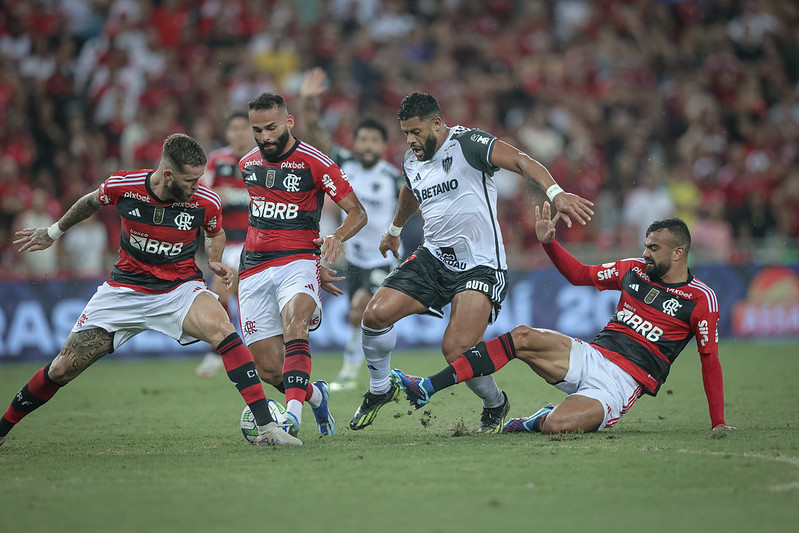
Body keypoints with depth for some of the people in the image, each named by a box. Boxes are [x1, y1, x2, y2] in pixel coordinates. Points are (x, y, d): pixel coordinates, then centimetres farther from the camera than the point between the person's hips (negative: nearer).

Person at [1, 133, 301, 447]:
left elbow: (215, 233, 11)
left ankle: (266, 426, -31)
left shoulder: (206, 202, -15)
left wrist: (214, 261, -8)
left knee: (223, 331, -31)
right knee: (63, 369, -1)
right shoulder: (121, 186, -16)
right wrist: (54, 232, 23)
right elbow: (91, 203, 10)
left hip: (180, 287, -1)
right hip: (126, 288, 1)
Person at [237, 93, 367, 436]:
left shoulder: (314, 162, -5)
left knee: (294, 322, -36)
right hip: (255, 269, 4)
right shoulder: (247, 165, 12)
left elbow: (357, 212, -1)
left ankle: (292, 413, -48)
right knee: (269, 371, -2)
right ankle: (315, 393, 30)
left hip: (298, 260, -4)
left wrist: (337, 237, -24)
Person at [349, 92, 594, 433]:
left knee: (456, 351, -20)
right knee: (376, 315, -10)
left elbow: (520, 161, -24)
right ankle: (380, 389, 16)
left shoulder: (467, 144, -13)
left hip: (480, 264, -7)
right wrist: (395, 230, 53)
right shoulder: (411, 164, 11)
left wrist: (556, 193, -40)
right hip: (433, 257, 7)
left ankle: (495, 404, 10)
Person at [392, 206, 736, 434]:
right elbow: (579, 274, 22)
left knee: (556, 426, -33)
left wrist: (718, 423, -4)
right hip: (590, 356, 6)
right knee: (521, 337, -20)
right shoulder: (633, 270, 13)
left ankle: (538, 421, 6)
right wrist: (549, 242, 7)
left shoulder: (701, 299, -4)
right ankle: (426, 388, -20)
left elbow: (710, 361, -1)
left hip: (621, 382, -6)